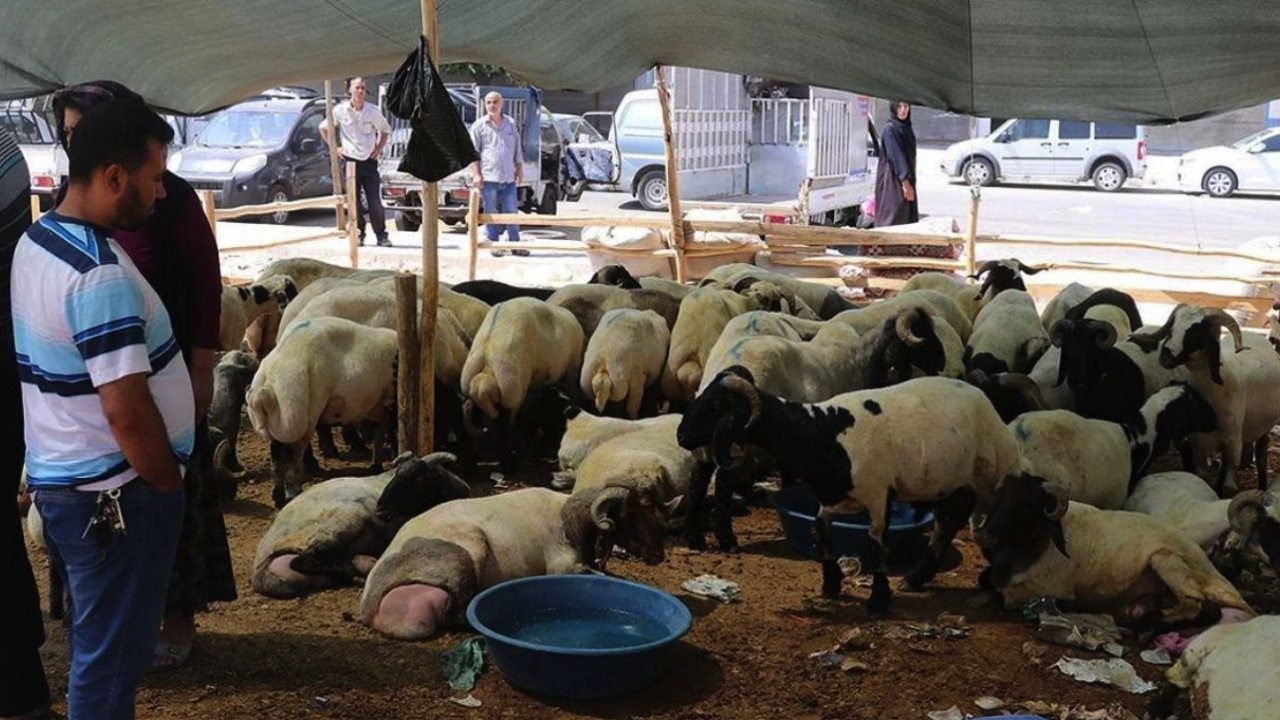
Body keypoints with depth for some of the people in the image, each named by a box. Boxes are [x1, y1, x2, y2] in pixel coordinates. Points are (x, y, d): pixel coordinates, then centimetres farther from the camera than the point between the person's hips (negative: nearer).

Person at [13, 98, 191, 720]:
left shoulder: (36, 241, 7)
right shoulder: (102, 274, -23)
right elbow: (127, 412, -26)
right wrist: (170, 484, -12)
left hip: (58, 478, 10)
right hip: (113, 492, -10)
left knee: (94, 642, 22)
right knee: (111, 658, 4)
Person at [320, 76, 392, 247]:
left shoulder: (373, 111, -1)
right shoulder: (340, 110, -2)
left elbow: (385, 130, 15)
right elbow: (324, 127, 12)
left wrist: (379, 148, 4)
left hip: (369, 161, 0)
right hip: (350, 161, 0)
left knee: (374, 201, -4)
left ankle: (381, 235, 3)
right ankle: (358, 234, 12)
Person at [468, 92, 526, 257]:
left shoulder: (511, 124, 12)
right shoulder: (479, 125, 3)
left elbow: (517, 150, 18)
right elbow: (473, 152, 1)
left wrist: (520, 170, 15)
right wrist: (476, 174, -7)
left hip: (509, 177, 3)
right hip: (489, 177, -3)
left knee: (511, 212, 5)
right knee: (491, 213, 1)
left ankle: (515, 244, 12)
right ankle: (493, 244, 9)